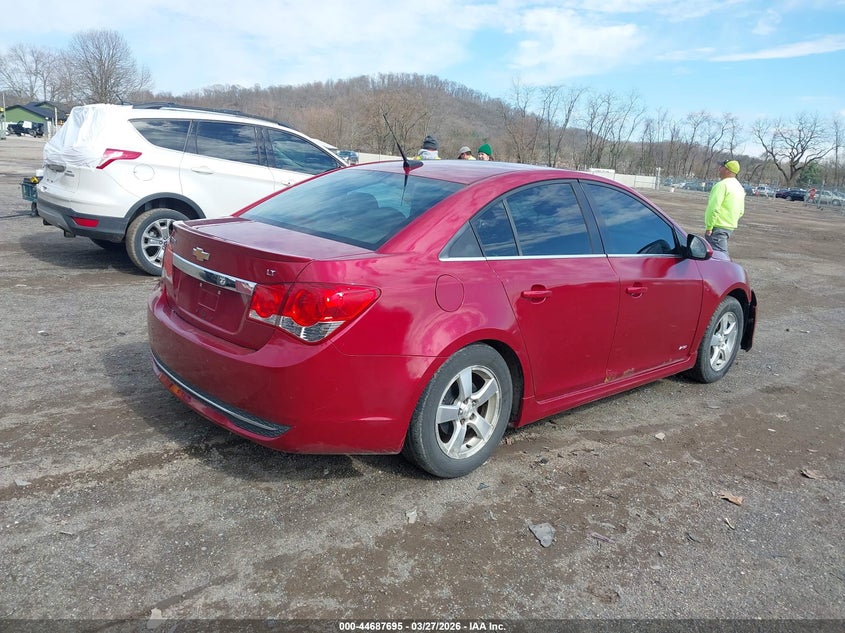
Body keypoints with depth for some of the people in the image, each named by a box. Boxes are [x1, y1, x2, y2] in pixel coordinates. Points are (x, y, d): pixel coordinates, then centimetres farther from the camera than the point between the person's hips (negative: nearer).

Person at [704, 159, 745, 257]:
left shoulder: (722, 185, -15)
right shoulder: (740, 187, 16)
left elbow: (713, 208, -23)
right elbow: (741, 212, 21)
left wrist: (709, 227, -19)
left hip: (718, 227, -10)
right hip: (731, 227, 10)